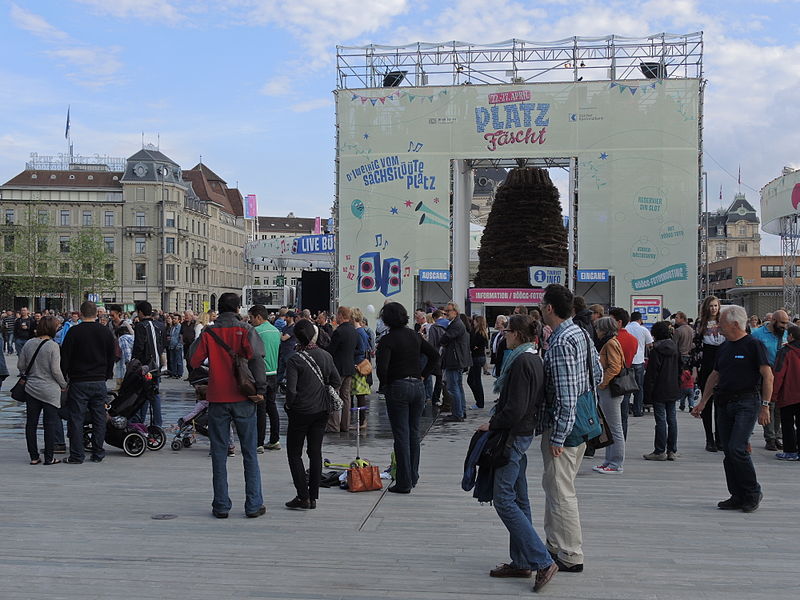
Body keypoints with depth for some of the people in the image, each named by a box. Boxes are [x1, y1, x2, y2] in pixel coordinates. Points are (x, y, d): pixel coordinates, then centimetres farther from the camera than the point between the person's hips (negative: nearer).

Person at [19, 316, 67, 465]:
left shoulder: (29, 344, 2)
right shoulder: (53, 346, -13)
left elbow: (20, 365, 7)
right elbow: (56, 370, -15)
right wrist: (64, 385, 0)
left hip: (31, 389, 5)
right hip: (50, 390, -5)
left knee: (31, 423, 12)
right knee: (51, 424, 4)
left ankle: (34, 457, 16)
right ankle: (49, 458, 6)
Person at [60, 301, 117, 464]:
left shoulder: (74, 331, -8)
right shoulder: (106, 332, 4)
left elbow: (65, 357, -6)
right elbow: (112, 357, 12)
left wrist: (64, 378, 4)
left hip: (79, 382, -4)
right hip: (100, 382, 4)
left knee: (76, 418, 2)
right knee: (99, 418, 10)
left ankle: (77, 455, 3)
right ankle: (98, 453, 13)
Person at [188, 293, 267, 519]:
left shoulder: (208, 333, 1)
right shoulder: (245, 330, -4)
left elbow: (193, 361, -1)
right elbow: (256, 357, -17)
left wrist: (196, 342, 18)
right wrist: (260, 389, -13)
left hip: (217, 398, 1)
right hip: (242, 398, -1)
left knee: (219, 453, 9)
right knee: (249, 453, 7)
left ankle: (221, 505, 11)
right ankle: (253, 505, 8)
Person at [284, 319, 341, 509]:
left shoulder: (295, 360, -15)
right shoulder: (326, 356, 0)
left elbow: (291, 390, -20)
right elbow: (337, 382, 4)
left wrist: (288, 405, -3)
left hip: (301, 412, -5)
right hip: (322, 410, 5)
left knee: (294, 453, 7)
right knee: (315, 452, 11)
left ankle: (303, 497, 2)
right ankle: (313, 497, 14)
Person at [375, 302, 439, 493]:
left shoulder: (387, 339, -11)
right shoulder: (414, 336, 8)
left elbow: (382, 367, -21)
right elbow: (435, 355, 12)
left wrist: (385, 385, -4)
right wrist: (422, 375, 11)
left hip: (398, 388, -6)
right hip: (418, 386, 6)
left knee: (401, 436, -2)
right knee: (414, 433, 15)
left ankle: (404, 482, 1)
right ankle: (413, 477, 24)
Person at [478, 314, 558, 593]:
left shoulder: (521, 362, -19)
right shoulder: (534, 359, 12)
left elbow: (515, 408, -24)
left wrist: (492, 424, -10)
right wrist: (496, 422, 15)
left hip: (513, 435, -10)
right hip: (523, 433, 10)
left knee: (504, 499, -7)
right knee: (518, 499, 14)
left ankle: (542, 561, -8)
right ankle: (522, 562, 21)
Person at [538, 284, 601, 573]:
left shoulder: (561, 343, -22)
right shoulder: (581, 333, 8)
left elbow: (566, 397, -24)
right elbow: (597, 373, 16)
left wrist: (558, 437, -21)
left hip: (560, 425, -10)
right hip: (581, 423, 10)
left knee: (560, 490, 1)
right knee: (555, 485, 20)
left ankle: (570, 556, 11)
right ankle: (556, 545, 32)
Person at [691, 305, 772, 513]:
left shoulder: (754, 345, -6)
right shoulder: (723, 348, 15)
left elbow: (768, 376, -9)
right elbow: (715, 376, 23)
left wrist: (765, 405, -14)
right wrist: (703, 402, 21)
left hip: (747, 403, -7)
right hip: (724, 403, 7)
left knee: (737, 449, -15)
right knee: (728, 452, 6)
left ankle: (753, 493, 2)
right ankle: (738, 497, 14)